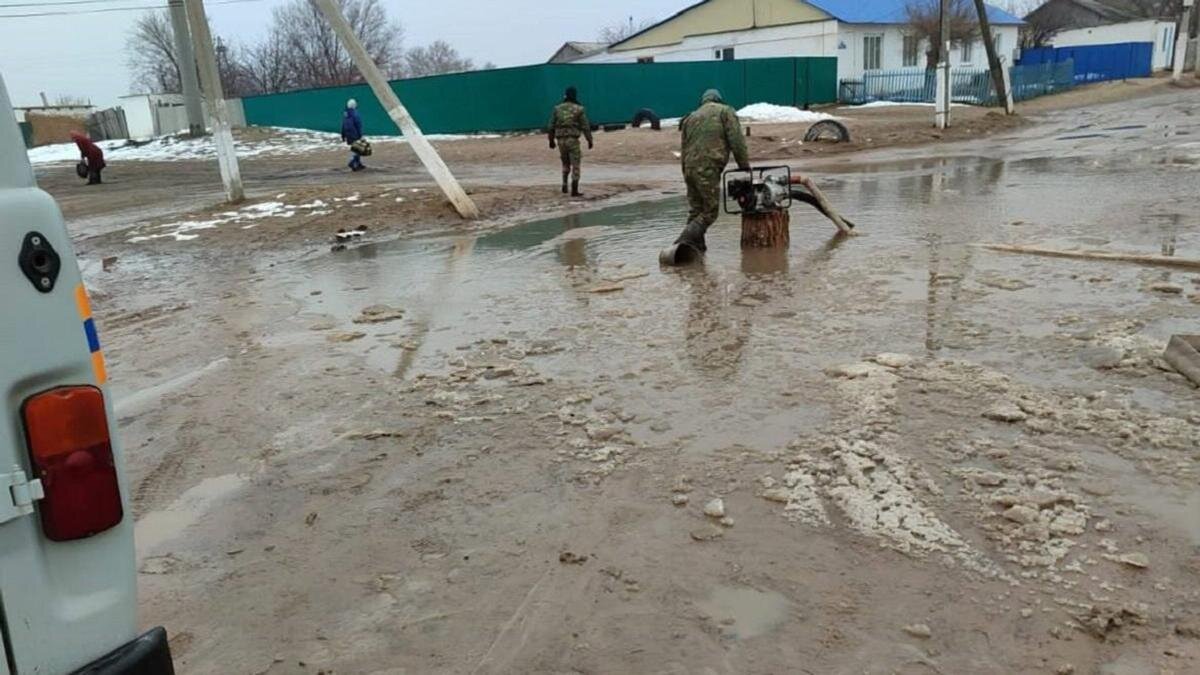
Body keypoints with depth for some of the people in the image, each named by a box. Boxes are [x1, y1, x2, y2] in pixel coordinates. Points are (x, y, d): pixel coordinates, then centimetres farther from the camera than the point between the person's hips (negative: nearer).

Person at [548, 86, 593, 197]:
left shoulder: (557, 109, 6)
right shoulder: (579, 109, -3)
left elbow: (552, 126, 8)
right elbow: (585, 127, -5)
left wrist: (551, 140, 17)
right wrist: (590, 140, 1)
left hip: (560, 140, 4)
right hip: (573, 140, -4)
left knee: (565, 164, 22)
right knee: (575, 166, 2)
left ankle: (564, 185, 8)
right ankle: (574, 191, -2)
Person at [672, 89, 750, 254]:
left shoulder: (691, 118, 24)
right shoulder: (725, 112, 8)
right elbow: (737, 141, -4)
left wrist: (687, 175, 25)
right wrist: (745, 167, 1)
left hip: (690, 168, 6)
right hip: (708, 169, -6)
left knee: (695, 209, 16)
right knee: (710, 211, -1)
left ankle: (696, 246, 14)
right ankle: (685, 242, -17)